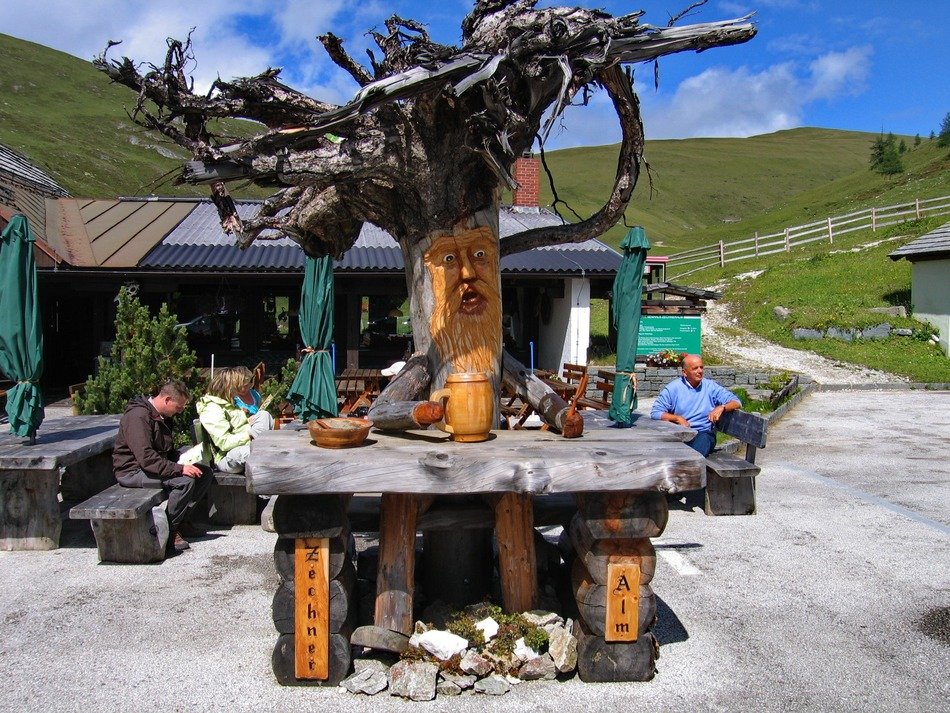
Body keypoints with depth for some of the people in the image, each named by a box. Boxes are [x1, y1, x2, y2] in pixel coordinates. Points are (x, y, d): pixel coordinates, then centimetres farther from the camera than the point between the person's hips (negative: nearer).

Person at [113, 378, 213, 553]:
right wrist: (179, 468, -31)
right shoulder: (138, 416, -21)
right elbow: (146, 458, -30)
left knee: (205, 472, -2)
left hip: (157, 465, 10)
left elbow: (168, 451, 22)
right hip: (132, 471, -10)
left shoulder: (160, 417, 10)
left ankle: (181, 521, 1)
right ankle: (169, 530, -14)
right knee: (185, 480, -30)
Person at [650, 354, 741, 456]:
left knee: (703, 438, -36)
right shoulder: (673, 388, 7)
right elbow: (655, 413, 2)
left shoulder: (711, 386, 12)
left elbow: (736, 403, 9)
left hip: (704, 433, 1)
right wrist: (677, 418, -11)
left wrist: (721, 408, -12)